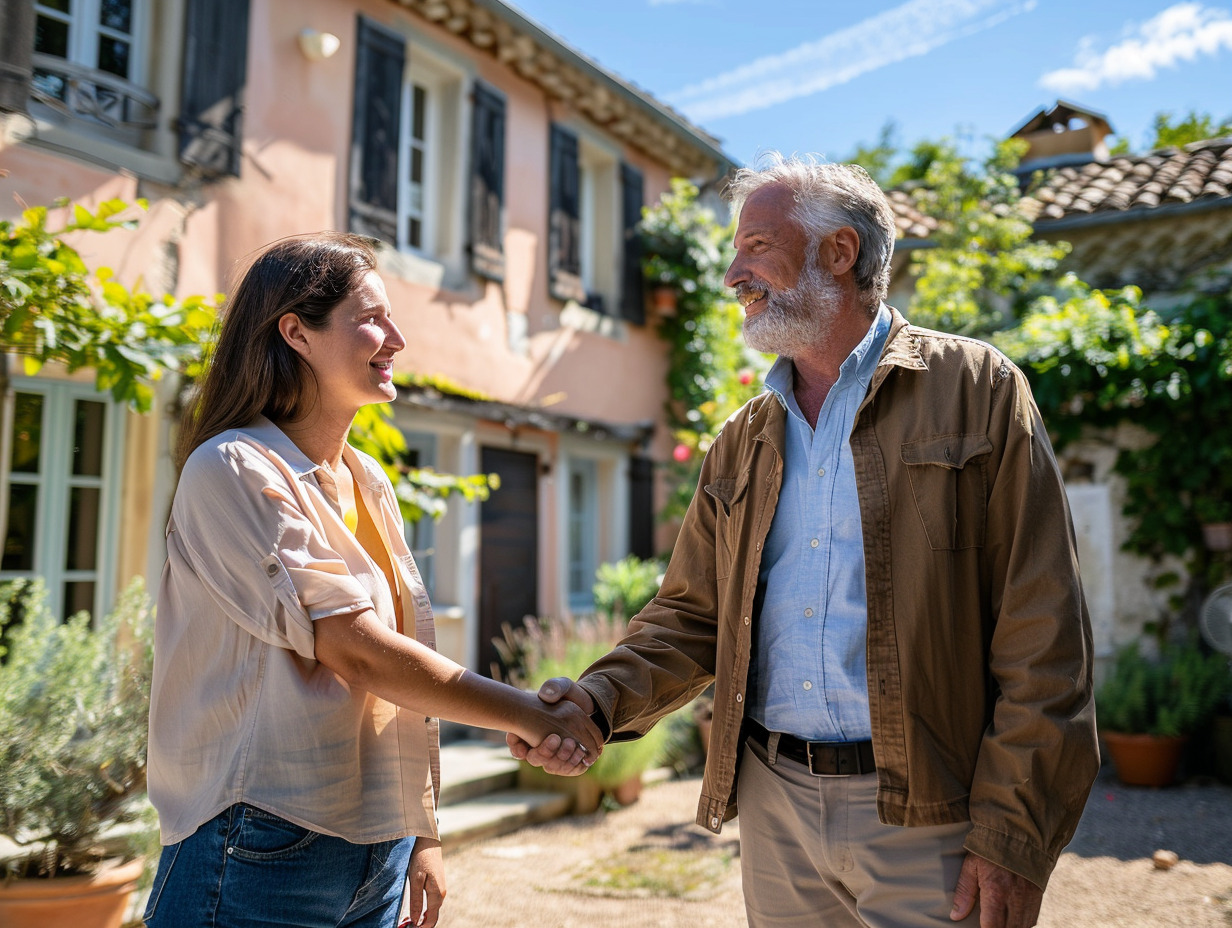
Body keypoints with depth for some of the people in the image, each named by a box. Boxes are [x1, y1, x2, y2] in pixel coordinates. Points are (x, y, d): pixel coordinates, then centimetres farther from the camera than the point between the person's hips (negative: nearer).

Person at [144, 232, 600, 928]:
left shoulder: (370, 483, 9)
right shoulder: (232, 470, -14)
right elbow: (356, 652, -20)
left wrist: (423, 834, 12)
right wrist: (532, 715, -15)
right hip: (266, 860, -6)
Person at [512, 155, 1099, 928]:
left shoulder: (975, 391, -5)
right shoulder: (742, 442, 10)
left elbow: (1043, 637, -9)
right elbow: (694, 616, 11)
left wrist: (1014, 840, -13)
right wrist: (603, 697, -8)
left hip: (922, 816, -4)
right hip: (774, 809, 5)